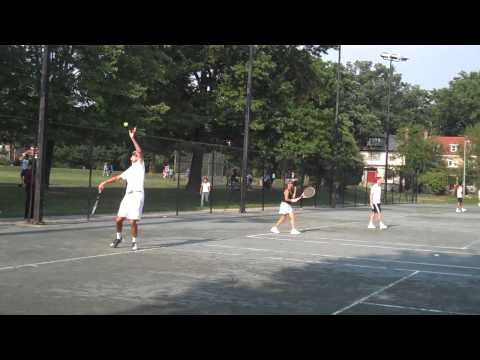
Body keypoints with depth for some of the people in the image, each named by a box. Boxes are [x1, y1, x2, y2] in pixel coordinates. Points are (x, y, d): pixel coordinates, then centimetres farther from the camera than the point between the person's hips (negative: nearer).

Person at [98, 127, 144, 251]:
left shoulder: (140, 165, 4)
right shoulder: (129, 170, 23)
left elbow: (140, 151, -11)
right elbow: (117, 177, 26)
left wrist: (133, 138, -14)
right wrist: (104, 182, 15)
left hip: (137, 195, -6)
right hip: (127, 196, 6)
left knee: (132, 221, -10)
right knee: (118, 219, 6)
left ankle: (134, 242, 8)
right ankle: (118, 237, 29)